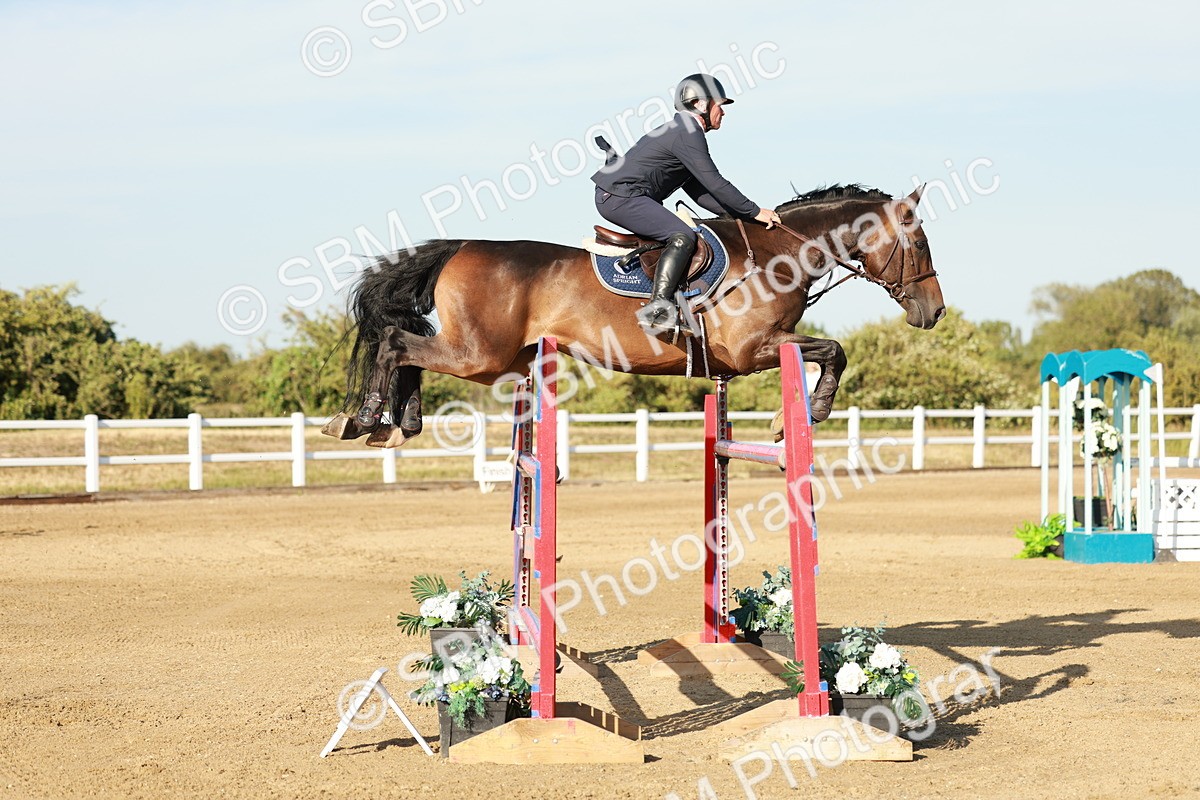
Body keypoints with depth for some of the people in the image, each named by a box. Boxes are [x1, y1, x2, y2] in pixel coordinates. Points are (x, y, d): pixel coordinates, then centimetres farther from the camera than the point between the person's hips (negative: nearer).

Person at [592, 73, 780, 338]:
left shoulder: (682, 131, 23)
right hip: (621, 197, -11)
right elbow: (715, 184, -16)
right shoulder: (688, 133, -11)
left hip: (612, 196, 11)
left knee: (678, 233, 21)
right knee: (682, 236, -20)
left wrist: (739, 214, 13)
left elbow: (699, 192, 22)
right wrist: (754, 212, -8)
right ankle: (657, 309, -31)